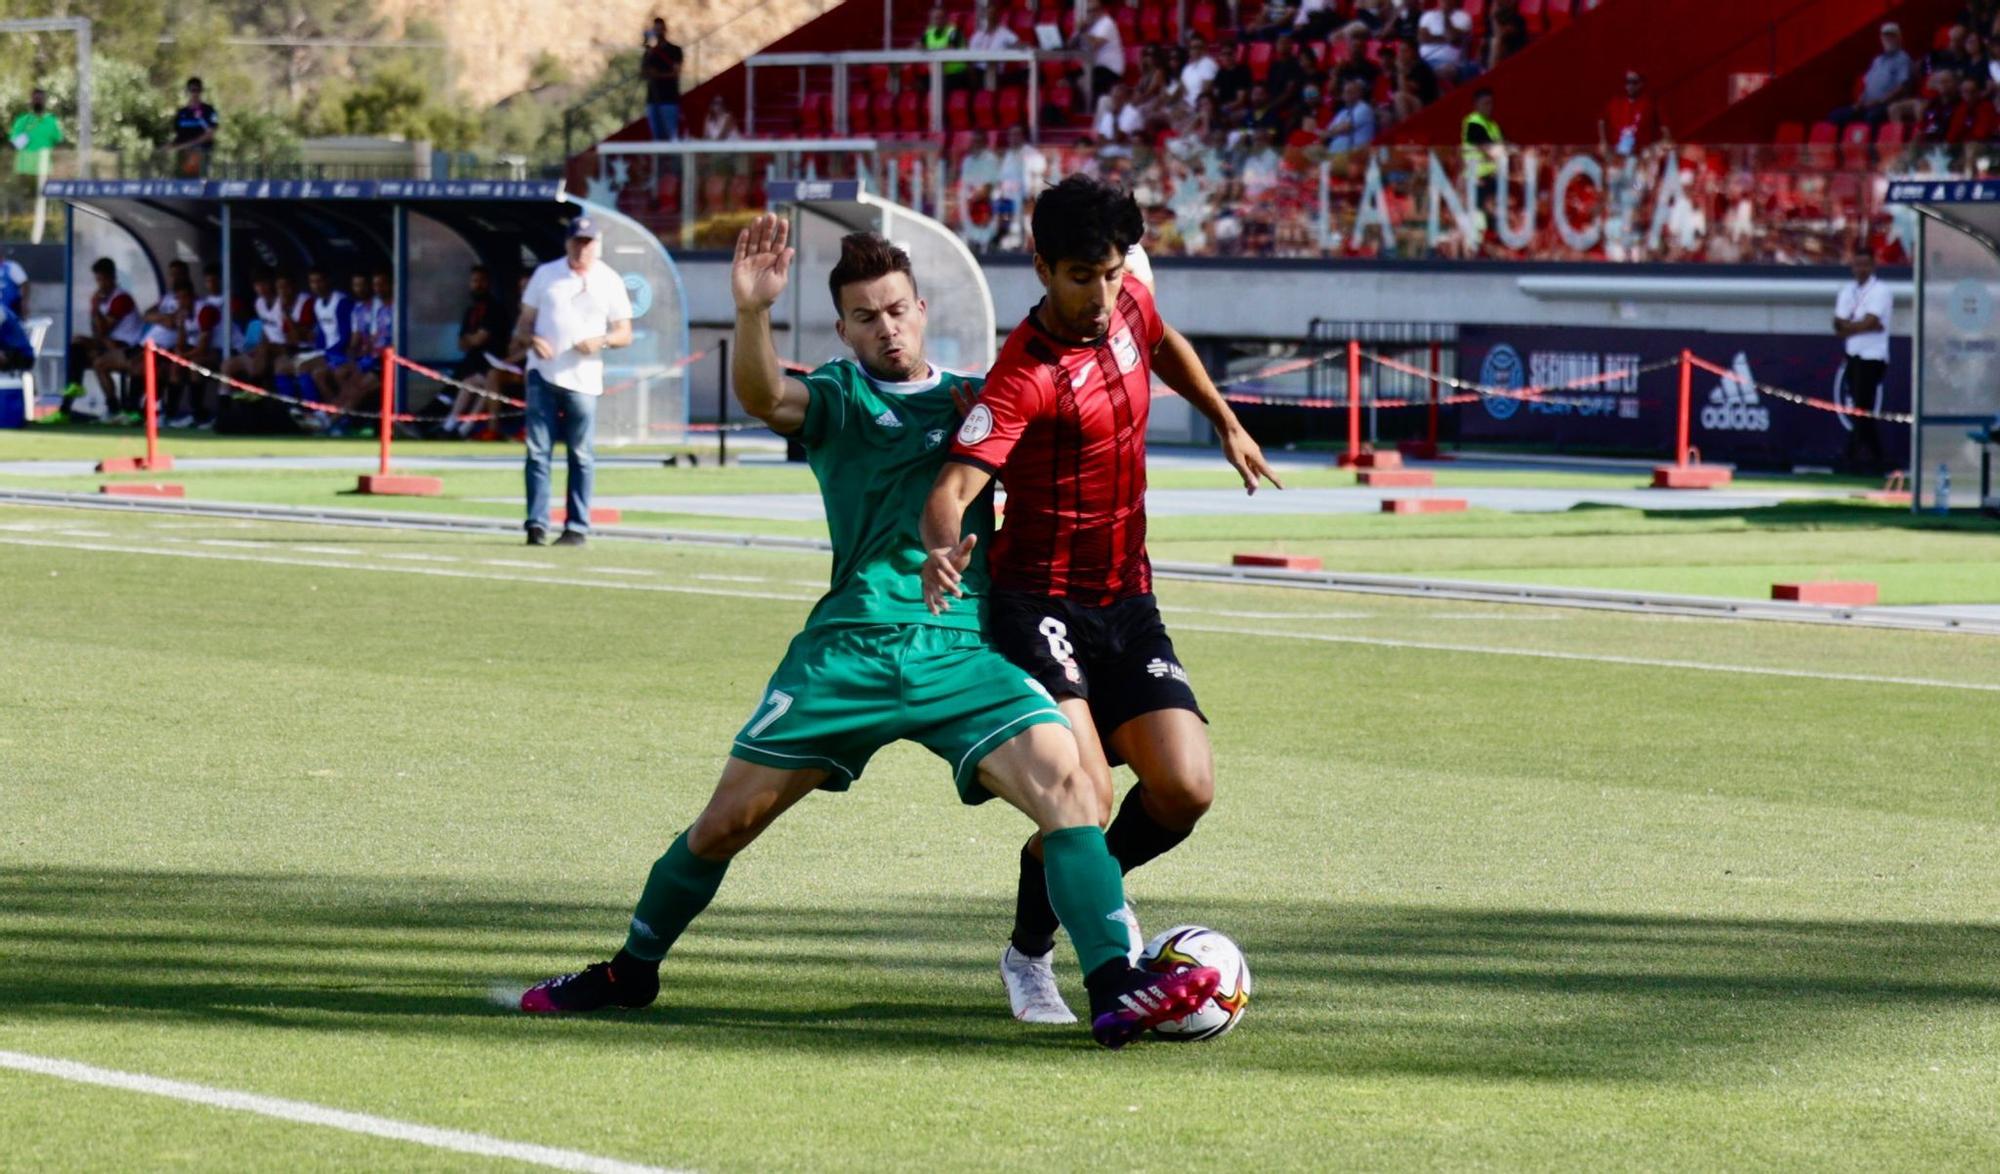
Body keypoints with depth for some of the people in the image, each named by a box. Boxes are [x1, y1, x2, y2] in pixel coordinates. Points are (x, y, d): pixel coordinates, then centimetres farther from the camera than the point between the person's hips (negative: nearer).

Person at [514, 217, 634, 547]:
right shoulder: (546, 274, 8)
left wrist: (601, 340, -15)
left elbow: (625, 334, 5)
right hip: (543, 374, 1)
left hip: (583, 379, -1)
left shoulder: (609, 281, 5)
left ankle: (577, 527, 5)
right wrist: (532, 339, -12)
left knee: (581, 455, 2)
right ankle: (537, 524, -3)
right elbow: (524, 323, 10)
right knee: (537, 450, -3)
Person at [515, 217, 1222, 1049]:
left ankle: (1116, 994, -24)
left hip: (964, 651, 1)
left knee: (1066, 780, -21)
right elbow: (764, 398, -13)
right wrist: (752, 313, -33)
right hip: (848, 649, -1)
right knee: (729, 819, 2)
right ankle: (630, 972, 24)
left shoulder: (974, 398, 16)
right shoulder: (839, 397, 7)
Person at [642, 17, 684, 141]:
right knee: (658, 136, 2)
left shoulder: (674, 50, 2)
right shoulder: (650, 51, 16)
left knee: (672, 135, -11)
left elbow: (676, 73, -6)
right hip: (652, 98, 5)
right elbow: (642, 73, 7)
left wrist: (659, 75, -20)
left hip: (669, 99, -5)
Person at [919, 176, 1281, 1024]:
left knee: (1185, 789, -8)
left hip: (1128, 603, 7)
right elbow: (955, 485, -35)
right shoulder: (1026, 375, -22)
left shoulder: (1127, 304, 0)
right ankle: (1028, 954, 6)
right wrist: (944, 546, -55)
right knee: (1088, 796, -22)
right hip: (1041, 605, -7)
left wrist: (1226, 425, 33)